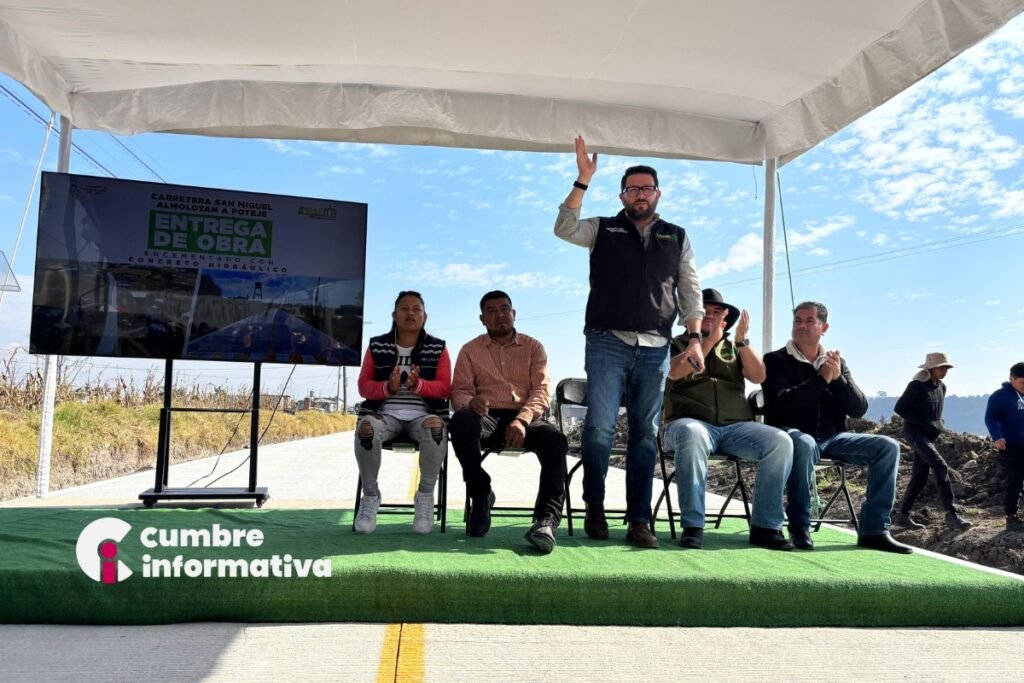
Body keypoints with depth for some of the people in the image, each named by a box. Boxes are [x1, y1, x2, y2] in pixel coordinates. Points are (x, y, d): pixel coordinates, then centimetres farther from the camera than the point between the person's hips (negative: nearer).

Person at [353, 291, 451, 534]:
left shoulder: (438, 349, 8)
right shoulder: (376, 346, 10)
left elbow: (445, 388, 0)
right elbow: (363, 386, 6)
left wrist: (418, 384, -20)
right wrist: (388, 387, -16)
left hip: (423, 415, 0)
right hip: (385, 413, 1)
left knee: (435, 428, -37)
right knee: (366, 428, -34)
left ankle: (425, 496, -16)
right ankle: (370, 495, -12)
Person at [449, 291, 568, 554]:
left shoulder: (533, 347, 14)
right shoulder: (470, 350, 16)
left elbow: (542, 390, 1)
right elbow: (459, 391, 6)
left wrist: (522, 420, -21)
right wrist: (470, 402, -22)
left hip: (526, 418, 0)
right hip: (488, 417, 0)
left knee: (555, 439, -33)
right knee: (461, 421, -35)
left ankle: (547, 519, -38)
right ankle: (481, 494, -15)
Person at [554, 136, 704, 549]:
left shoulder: (677, 238, 17)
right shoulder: (603, 230, 12)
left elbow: (690, 292, 13)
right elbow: (565, 229, -7)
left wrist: (694, 337, 1)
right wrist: (583, 181, -12)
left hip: (655, 349, 2)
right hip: (607, 344, -2)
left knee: (646, 435, 2)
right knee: (600, 427, -10)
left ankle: (639, 521, 7)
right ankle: (594, 506, 10)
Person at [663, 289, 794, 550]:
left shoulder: (734, 348, 24)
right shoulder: (678, 344, 15)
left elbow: (758, 377, 7)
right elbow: (675, 372, -8)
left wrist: (743, 341, -7)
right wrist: (710, 339, -13)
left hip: (736, 426, 4)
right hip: (691, 422, -3)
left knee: (781, 441, -23)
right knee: (692, 436, -40)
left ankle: (765, 526, -17)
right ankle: (692, 526, -34)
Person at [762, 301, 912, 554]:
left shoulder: (836, 362, 14)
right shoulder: (776, 360, 1)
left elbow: (859, 409, 6)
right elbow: (779, 403, -16)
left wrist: (838, 378, -11)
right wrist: (821, 380, -16)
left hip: (833, 438, 5)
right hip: (794, 434, -5)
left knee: (888, 447, -12)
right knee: (804, 443, -39)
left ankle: (873, 530, -11)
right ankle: (799, 527, -24)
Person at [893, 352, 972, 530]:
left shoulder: (941, 387, 11)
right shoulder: (917, 385, -12)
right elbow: (899, 408, -14)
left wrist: (938, 424, 5)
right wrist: (923, 422, -19)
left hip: (929, 435, 8)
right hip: (915, 432, -8)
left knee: (920, 476, 7)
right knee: (941, 467, -19)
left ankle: (903, 515, 13)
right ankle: (951, 513, -17)